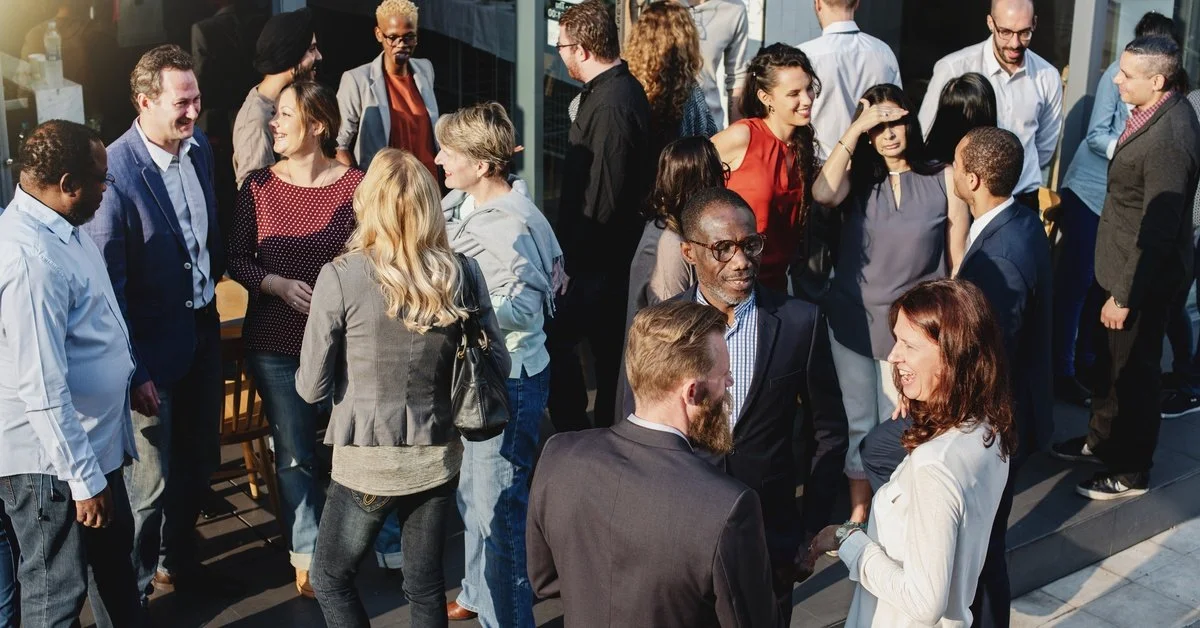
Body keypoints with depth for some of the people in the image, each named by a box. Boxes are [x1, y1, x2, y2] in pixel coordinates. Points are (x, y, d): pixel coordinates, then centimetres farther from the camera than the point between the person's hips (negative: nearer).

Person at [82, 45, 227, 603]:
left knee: (199, 462, 22)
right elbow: (107, 282, -21)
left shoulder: (198, 146, -1)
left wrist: (213, 276, 13)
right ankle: (135, 587, 31)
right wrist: (132, 370, -18)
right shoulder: (115, 171, -24)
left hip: (203, 328, 7)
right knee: (151, 481, 7)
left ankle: (178, 559, 44)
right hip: (153, 348, -7)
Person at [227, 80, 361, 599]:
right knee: (294, 456, 6)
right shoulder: (258, 187, -2)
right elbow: (237, 260, 2)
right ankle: (309, 557, 24)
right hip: (276, 343, 1)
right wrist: (279, 285, -15)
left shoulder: (356, 186, -7)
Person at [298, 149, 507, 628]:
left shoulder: (341, 277, -16)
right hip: (438, 458, 4)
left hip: (368, 463, -3)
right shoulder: (462, 274, -6)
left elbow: (311, 388, -9)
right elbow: (498, 365, 3)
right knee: (425, 584, 19)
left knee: (330, 579, 19)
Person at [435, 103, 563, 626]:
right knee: (472, 491, 24)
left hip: (509, 380, -10)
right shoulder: (460, 201, 3)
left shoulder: (512, 226, -24)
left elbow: (525, 309, -27)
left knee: (497, 505, 0)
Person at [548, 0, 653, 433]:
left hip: (598, 256, -10)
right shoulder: (621, 89, 8)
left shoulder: (611, 104, -23)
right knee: (608, 347, 18)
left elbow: (604, 194, -24)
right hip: (607, 251, 10)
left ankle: (573, 436, 7)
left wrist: (574, 252, -16)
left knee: (555, 338, -3)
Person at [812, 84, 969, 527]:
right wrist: (854, 129, -20)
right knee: (858, 420, 15)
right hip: (852, 319, 2)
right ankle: (858, 510, 31)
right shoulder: (858, 177, 0)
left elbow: (958, 260, -1)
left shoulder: (944, 179, -4)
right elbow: (823, 194, -24)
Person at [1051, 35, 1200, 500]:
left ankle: (1130, 472, 27)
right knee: (1110, 358, 24)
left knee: (1133, 372, 8)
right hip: (1122, 267, 9)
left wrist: (1125, 296, -20)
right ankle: (1102, 440, 44)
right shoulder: (1155, 112, -1)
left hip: (1142, 276, -9)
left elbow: (1158, 231, -27)